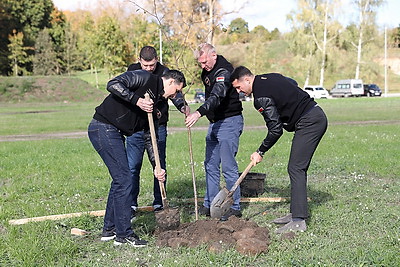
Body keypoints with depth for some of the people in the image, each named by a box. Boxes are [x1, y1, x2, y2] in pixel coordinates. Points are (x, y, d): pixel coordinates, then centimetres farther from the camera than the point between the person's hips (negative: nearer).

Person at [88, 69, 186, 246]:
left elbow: (149, 135, 18)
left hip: (115, 134, 10)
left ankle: (109, 229, 27)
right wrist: (137, 100, -23)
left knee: (120, 179, 15)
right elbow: (113, 84, -19)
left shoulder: (155, 101, 19)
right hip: (103, 128, -10)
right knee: (124, 180, -7)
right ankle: (124, 234, 2)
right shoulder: (145, 78, -6)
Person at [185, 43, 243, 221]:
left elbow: (217, 96, -36)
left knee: (228, 166, -7)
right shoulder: (207, 72, 10)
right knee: (210, 165, 11)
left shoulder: (223, 72, -20)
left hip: (229, 121, -9)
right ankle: (210, 204, 19)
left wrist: (199, 113, -50)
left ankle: (235, 207, 2)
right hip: (214, 123, 10)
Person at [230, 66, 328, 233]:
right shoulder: (270, 78, 11)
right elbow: (293, 83, 26)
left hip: (309, 123, -10)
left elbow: (275, 129, -16)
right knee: (298, 169, 12)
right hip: (317, 117, 10)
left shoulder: (261, 97, -17)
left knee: (296, 169, -12)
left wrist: (260, 152, -5)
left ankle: (298, 221, -14)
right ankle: (297, 213, 17)